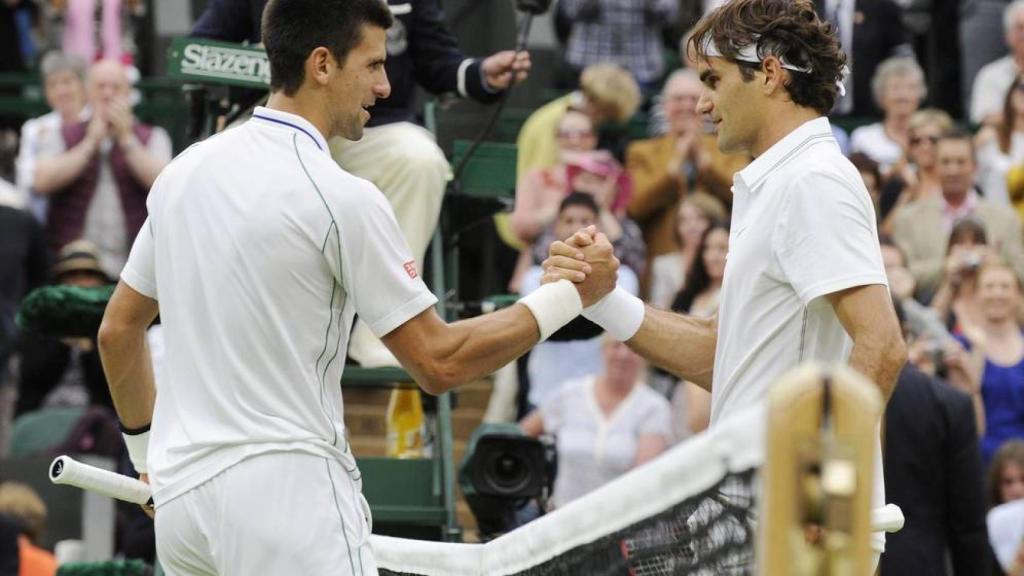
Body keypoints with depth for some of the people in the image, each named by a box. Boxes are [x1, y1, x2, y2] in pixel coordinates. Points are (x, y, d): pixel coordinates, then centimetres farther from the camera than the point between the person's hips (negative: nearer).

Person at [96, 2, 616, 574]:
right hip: (286, 495, -8)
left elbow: (118, 331, 17)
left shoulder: (184, 172, 9)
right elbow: (439, 363, -8)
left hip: (179, 499, 8)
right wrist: (570, 295, -1)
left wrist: (147, 451, 29)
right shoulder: (342, 198, -11)